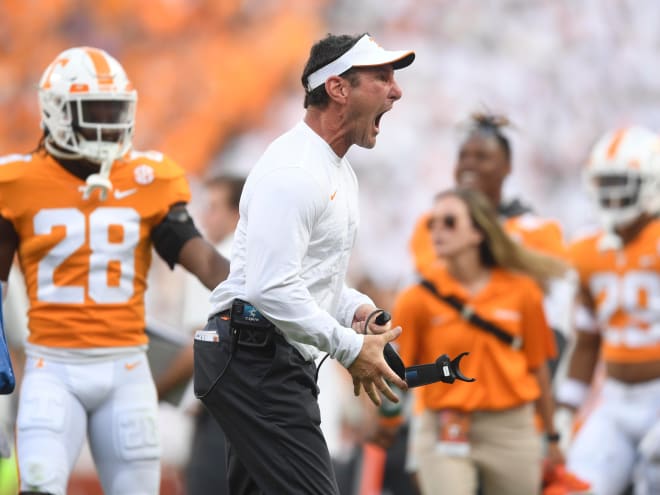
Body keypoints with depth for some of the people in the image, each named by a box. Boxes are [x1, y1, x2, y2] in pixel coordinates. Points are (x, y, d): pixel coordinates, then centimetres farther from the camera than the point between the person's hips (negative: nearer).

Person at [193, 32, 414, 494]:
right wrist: (350, 349, -19)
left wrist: (357, 309, 6)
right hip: (256, 364, -11)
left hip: (276, 365, 11)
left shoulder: (339, 173, 17)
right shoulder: (292, 171, -17)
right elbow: (271, 287, -25)